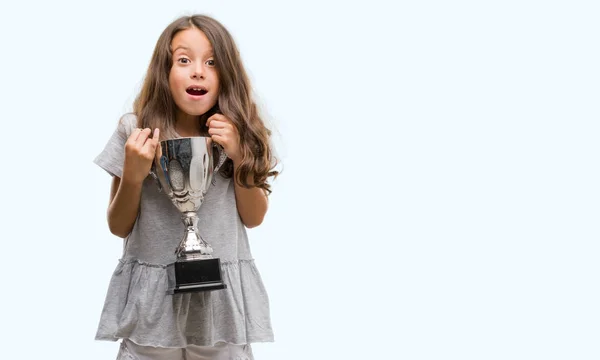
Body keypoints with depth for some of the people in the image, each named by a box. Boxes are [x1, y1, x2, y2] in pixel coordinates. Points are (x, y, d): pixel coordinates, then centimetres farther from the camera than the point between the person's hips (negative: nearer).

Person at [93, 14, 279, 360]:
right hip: (151, 295, -1)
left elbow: (254, 217, 4)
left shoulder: (238, 133, -3)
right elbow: (119, 227, 0)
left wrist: (239, 156, -10)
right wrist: (133, 176, -18)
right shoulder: (134, 130, -6)